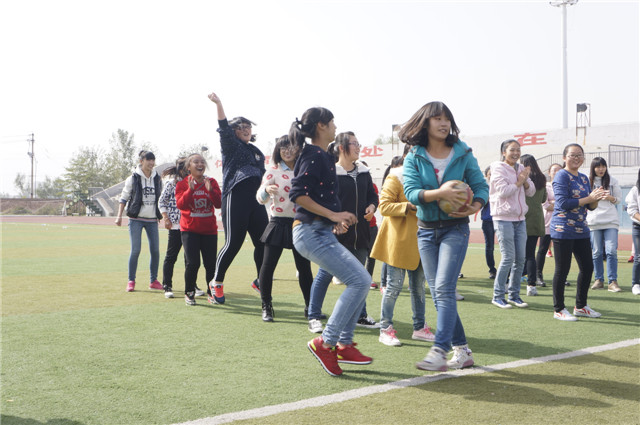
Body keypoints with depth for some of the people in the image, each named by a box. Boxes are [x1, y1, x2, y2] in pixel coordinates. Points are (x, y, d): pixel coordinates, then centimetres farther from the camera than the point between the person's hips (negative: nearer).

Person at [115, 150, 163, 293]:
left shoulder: (157, 179, 9)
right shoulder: (133, 178, -1)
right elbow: (124, 198, 1)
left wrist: (164, 216, 16)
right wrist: (119, 216, -7)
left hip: (152, 219, 4)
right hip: (136, 219, -3)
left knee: (155, 250, 0)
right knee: (135, 250, -7)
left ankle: (153, 281, 13)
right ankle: (131, 281, 5)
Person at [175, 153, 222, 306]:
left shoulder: (212, 182, 5)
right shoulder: (183, 184, 0)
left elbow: (218, 204, -6)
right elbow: (180, 205, -14)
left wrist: (210, 190, -21)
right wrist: (190, 189, -24)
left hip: (209, 230, 2)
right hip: (189, 230, -2)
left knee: (211, 264, -1)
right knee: (192, 263, -11)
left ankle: (212, 293, 17)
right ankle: (189, 293, 9)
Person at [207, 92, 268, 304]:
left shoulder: (257, 152, 23)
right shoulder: (231, 147, 6)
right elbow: (224, 129, -12)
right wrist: (219, 105, -24)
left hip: (256, 200, 6)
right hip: (235, 198, -6)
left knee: (263, 242, 2)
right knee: (233, 243, -6)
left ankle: (260, 281, 20)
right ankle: (216, 282, 10)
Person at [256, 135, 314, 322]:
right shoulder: (273, 171, -1)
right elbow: (260, 198, -6)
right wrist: (266, 189, -28)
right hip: (279, 224, -3)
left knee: (304, 266, 6)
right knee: (268, 265, -4)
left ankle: (310, 307, 17)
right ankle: (266, 307, 9)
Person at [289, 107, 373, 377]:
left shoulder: (322, 156, 19)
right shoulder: (315, 156, -11)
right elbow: (297, 194, -21)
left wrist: (335, 219, 15)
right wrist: (333, 214, -20)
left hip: (321, 233, 10)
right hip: (312, 233, -10)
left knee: (362, 281, 10)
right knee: (359, 281, -14)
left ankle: (344, 345, 12)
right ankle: (326, 342, -8)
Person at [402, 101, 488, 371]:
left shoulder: (463, 154, 0)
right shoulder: (414, 158, -1)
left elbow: (481, 185, 1)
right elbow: (411, 191, -15)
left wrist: (475, 206, -21)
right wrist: (440, 193, -32)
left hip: (455, 229, -3)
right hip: (426, 230, 3)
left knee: (444, 288, -16)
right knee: (437, 293, 5)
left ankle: (439, 351, -19)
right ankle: (462, 350, 16)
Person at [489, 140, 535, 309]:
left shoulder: (521, 169, 14)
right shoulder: (498, 168, -6)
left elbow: (531, 191, 10)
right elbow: (503, 191, -17)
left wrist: (525, 180, -7)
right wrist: (519, 182, -8)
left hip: (519, 218, 7)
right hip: (504, 217, -7)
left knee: (520, 258, 5)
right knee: (508, 257, -9)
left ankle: (514, 295, 16)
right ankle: (497, 296, 1)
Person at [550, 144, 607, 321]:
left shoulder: (584, 178, 15)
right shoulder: (561, 176, -8)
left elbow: (591, 206, 16)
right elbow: (563, 203, -19)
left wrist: (596, 198, -6)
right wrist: (588, 198, -18)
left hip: (581, 230, 8)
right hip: (563, 231, -8)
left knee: (587, 268, 10)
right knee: (562, 270, -2)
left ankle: (580, 306, 24)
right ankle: (558, 309, 8)